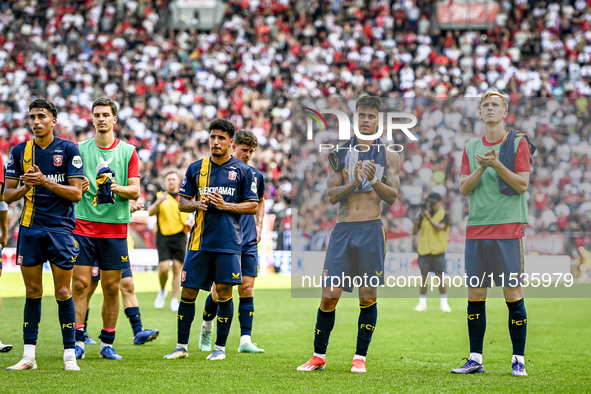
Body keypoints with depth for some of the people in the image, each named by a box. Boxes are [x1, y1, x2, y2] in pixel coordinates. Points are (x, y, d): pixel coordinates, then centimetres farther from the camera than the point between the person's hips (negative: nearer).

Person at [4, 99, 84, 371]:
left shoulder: (68, 149, -1)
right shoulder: (20, 151, 8)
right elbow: (8, 195, 9)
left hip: (60, 228, -3)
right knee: (32, 292, 4)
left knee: (63, 292, -2)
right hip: (29, 229, 3)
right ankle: (29, 356, 8)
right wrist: (25, 187, -11)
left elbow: (76, 193, -6)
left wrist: (45, 182, -16)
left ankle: (69, 355, 3)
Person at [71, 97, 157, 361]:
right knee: (80, 284, -7)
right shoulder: (81, 149, 8)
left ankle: (107, 344, 11)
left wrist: (118, 188, -17)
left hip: (115, 227, 0)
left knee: (112, 288, 3)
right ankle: (78, 341, -4)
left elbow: (135, 191, 2)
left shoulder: (128, 151, 7)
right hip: (83, 224, 0)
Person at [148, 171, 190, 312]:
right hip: (163, 236, -1)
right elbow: (150, 212, -5)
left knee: (177, 268, -2)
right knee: (163, 267, -12)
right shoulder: (160, 196, 9)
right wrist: (159, 202, -21)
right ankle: (162, 290, 16)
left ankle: (175, 300, 2)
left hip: (179, 236, 1)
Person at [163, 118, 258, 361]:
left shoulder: (242, 171, 3)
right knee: (188, 292, 2)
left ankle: (220, 347, 9)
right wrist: (197, 204, -8)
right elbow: (182, 203, 13)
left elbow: (253, 206, 2)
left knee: (224, 293, -2)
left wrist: (226, 206, -11)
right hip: (199, 241, 2)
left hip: (228, 242, -2)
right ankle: (182, 346, 12)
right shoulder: (196, 168, 10)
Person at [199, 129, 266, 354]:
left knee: (247, 289, -3)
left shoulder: (256, 175, 10)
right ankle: (207, 327, 25)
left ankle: (245, 340, -4)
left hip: (249, 242, 4)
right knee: (220, 290, -2)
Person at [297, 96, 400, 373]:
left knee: (368, 296, -1)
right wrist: (353, 183, -15)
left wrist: (374, 181, -18)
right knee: (329, 296, -3)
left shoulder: (388, 155, 8)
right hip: (343, 230, 1)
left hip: (371, 230, -1)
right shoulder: (339, 153, 10)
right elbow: (332, 196, 3)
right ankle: (319, 356, 10)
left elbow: (392, 196, 0)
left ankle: (360, 357, 9)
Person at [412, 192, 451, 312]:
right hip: (424, 251, 2)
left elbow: (439, 228, -15)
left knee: (440, 277, -4)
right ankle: (422, 303, 9)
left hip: (438, 251, -2)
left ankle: (443, 303, 4)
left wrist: (429, 218, -17)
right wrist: (416, 223, -12)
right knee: (424, 277, 4)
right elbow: (415, 232, 7)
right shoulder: (423, 215, 10)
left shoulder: (444, 215, 1)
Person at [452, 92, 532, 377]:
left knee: (513, 294, -5)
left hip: (508, 230, -4)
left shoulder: (518, 143, 3)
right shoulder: (471, 148, 14)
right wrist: (482, 167, -10)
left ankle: (518, 360, 2)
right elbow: (464, 189, 6)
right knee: (475, 294, 3)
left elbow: (522, 185, -5)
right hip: (476, 230, 4)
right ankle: (475, 359, 10)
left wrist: (496, 164, -17)